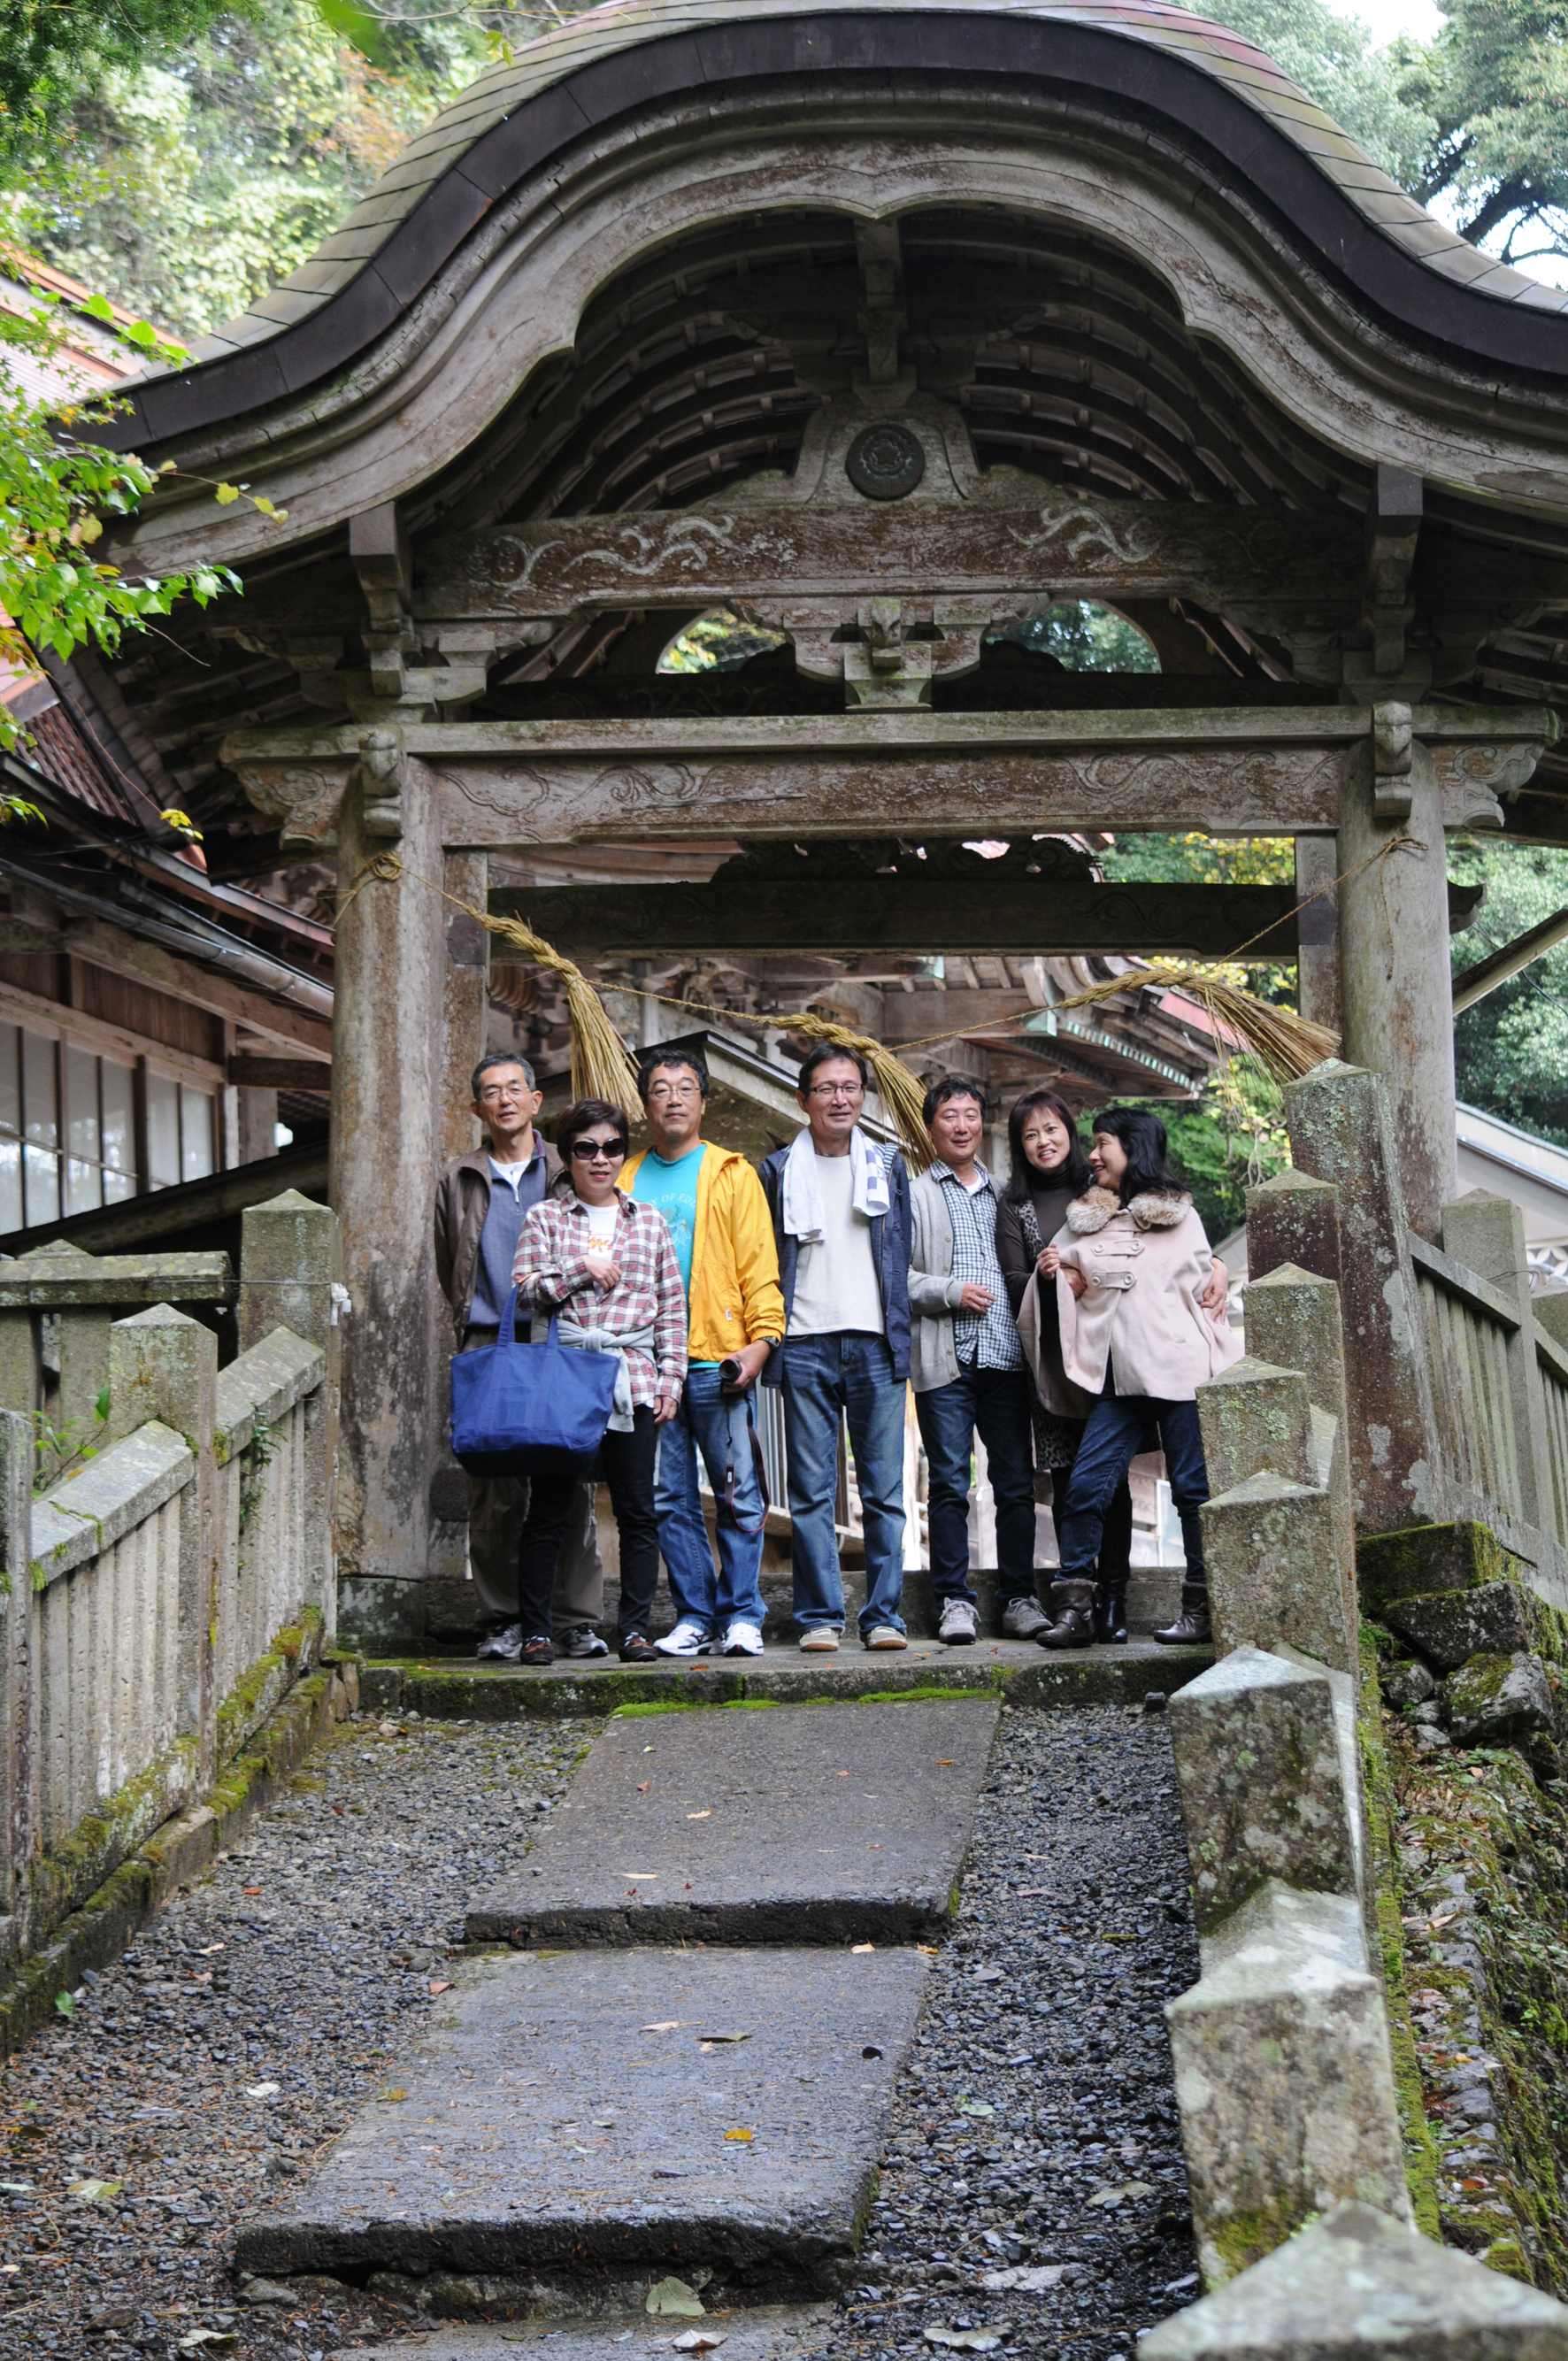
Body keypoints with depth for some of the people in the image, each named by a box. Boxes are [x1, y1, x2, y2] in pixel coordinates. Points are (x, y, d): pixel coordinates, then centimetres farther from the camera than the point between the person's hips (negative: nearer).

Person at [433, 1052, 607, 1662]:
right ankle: (501, 1619, 3)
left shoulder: (567, 1174, 11)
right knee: (493, 1492, -3)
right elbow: (449, 1270, 20)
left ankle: (575, 1620, 1)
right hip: (487, 1348, 1)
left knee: (571, 1486, -4)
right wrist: (477, 1320, 9)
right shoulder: (459, 1181, 15)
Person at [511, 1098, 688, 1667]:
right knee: (549, 1508, -1)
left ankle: (634, 1627, 6)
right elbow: (524, 1291, 0)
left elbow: (672, 1305, 13)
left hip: (633, 1378, 2)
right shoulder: (545, 1218, 9)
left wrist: (671, 1378, 5)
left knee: (638, 1511, 0)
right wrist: (581, 1267, -10)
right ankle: (535, 1630, 5)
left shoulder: (649, 1220, 14)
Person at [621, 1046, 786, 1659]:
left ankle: (740, 1615, 3)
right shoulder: (626, 1180, 15)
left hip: (717, 1361, -3)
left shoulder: (732, 1174, 8)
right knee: (668, 1499, 3)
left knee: (740, 1494, -3)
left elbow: (758, 1264, 2)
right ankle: (694, 1616, 10)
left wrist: (760, 1339, -10)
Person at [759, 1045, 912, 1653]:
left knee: (884, 1490, -1)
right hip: (805, 1346, -1)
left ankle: (883, 1615, 4)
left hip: (875, 1345, 1)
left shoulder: (888, 1166, 14)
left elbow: (902, 1258, 16)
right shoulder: (779, 1171, 10)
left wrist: (901, 1339, 9)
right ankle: (819, 1617, 3)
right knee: (811, 1491, -1)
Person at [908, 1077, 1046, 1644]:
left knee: (1016, 1484, 2)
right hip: (944, 1361, -3)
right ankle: (954, 1601, 2)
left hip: (1005, 1358, 3)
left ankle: (1019, 1598, 8)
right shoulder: (913, 1196, 8)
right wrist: (951, 1293, -12)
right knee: (950, 1485, -3)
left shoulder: (1003, 1194, 20)